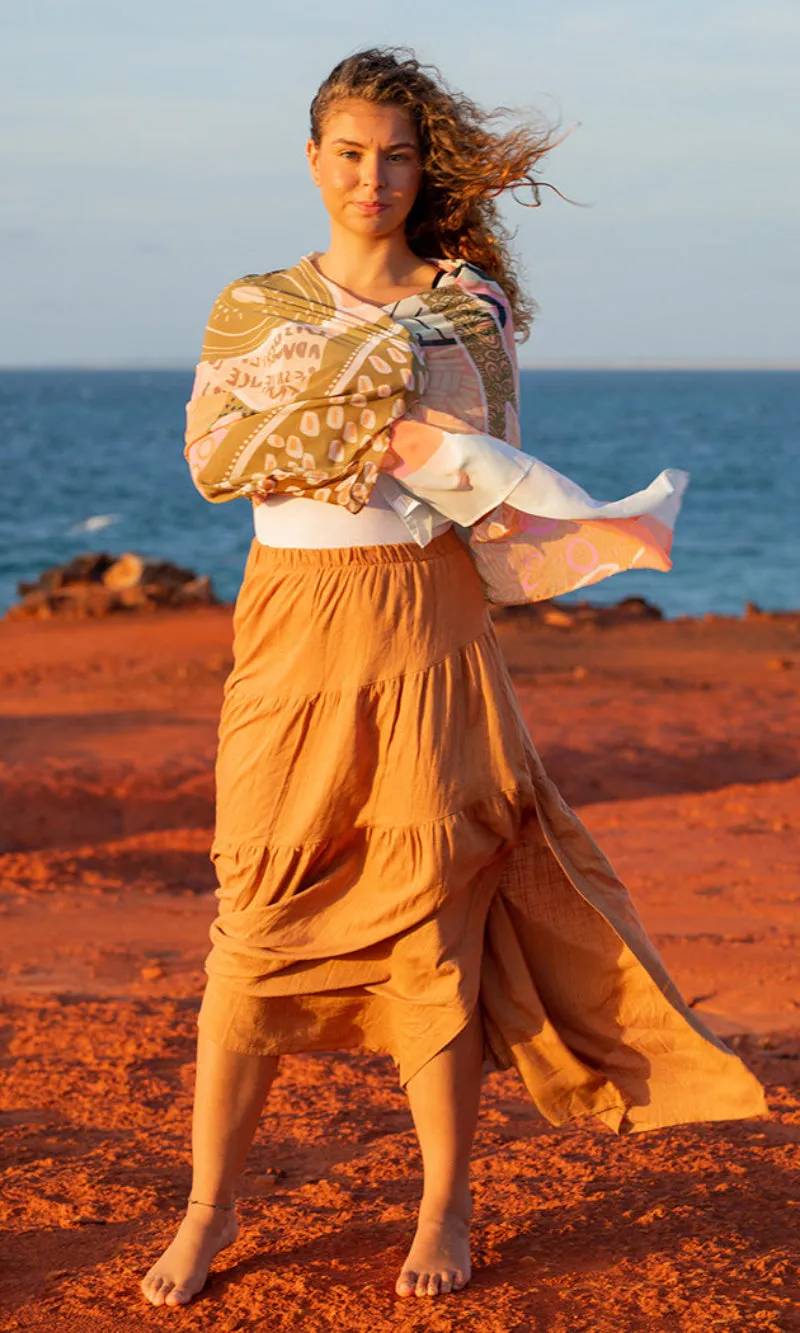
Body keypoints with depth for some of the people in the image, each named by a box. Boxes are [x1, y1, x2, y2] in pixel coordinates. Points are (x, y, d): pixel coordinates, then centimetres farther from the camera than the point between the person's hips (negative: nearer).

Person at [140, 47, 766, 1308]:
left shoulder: (468, 305, 7)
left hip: (427, 624, -1)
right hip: (294, 625, 1)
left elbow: (489, 478, 5)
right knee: (261, 915, 0)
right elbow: (211, 454, -6)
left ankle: (447, 1208, 12)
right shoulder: (254, 307, 9)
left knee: (430, 910, -1)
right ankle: (211, 1202, 11)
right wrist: (366, 433, -15)